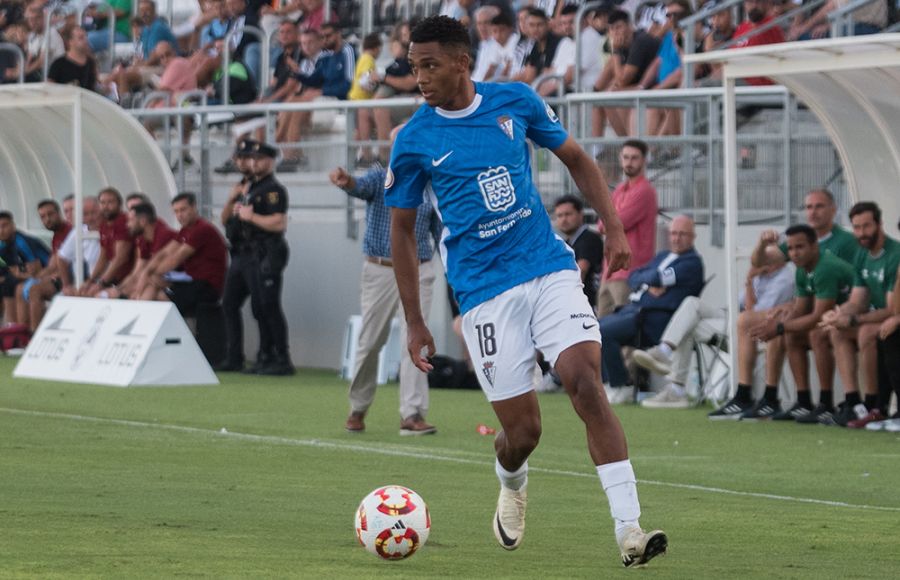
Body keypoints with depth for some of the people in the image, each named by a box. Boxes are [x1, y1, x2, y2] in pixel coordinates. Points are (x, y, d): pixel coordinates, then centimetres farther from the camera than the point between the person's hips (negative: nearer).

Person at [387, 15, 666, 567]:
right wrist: (415, 323, 5)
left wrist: (614, 228, 4)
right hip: (485, 291, -1)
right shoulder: (414, 141, -2)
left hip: (550, 269, 1)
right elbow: (402, 229, 7)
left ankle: (629, 530, -20)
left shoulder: (516, 101, 1)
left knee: (586, 382, -19)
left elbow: (577, 159, 15)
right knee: (523, 430, -3)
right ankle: (512, 485, 36)